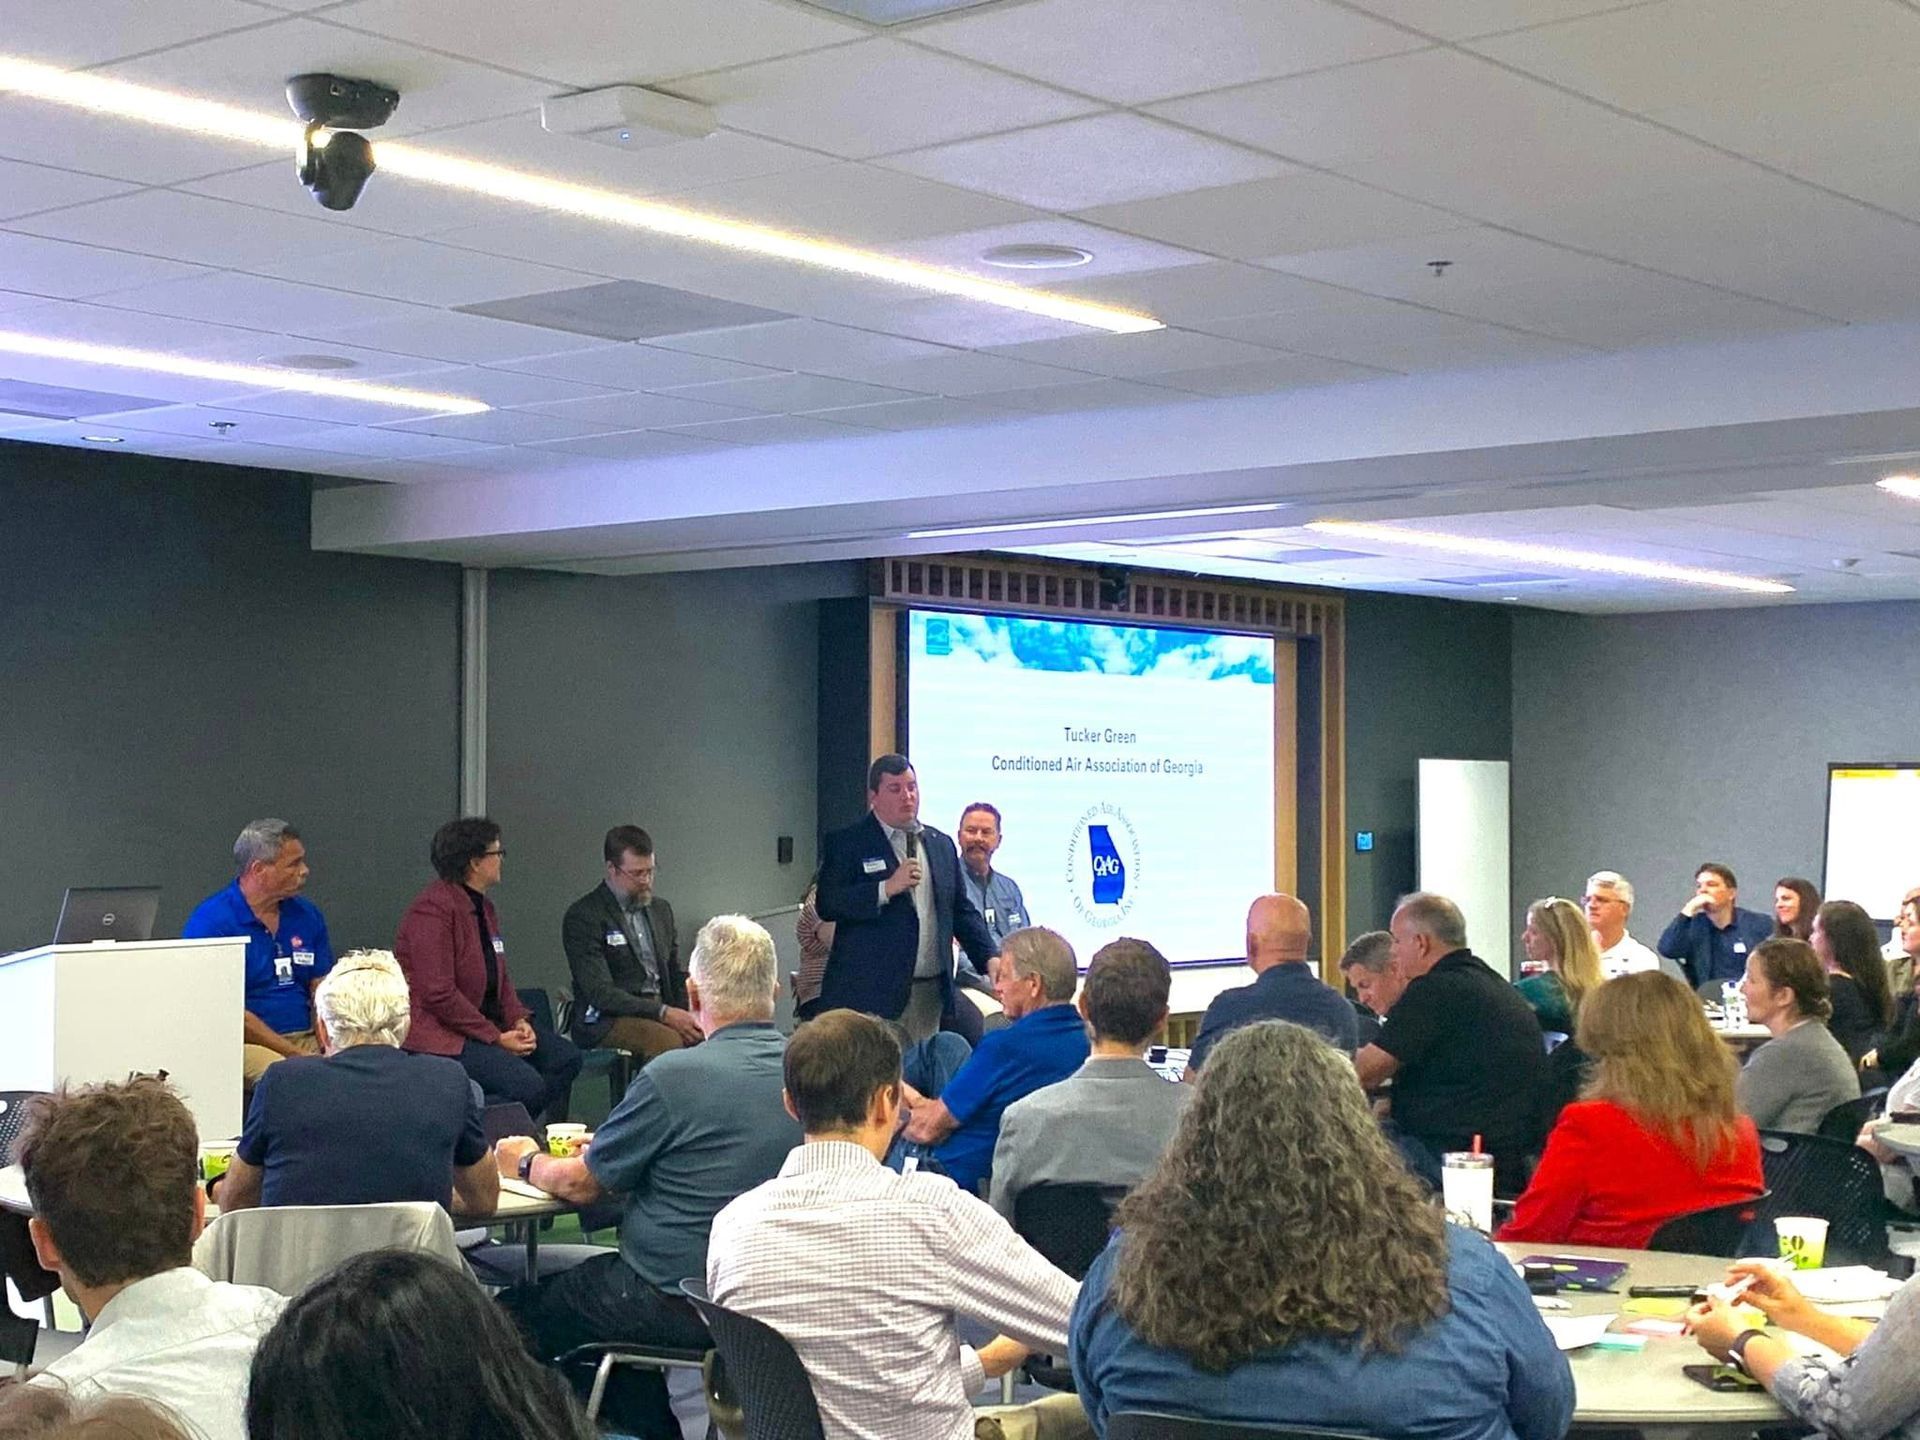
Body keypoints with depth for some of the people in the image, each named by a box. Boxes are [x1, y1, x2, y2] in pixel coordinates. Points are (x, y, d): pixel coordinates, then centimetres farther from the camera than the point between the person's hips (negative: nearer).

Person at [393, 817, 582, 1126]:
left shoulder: (485, 908, 13)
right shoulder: (434, 908, -17)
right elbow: (439, 994, -22)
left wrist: (518, 1020, -1)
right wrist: (496, 1039, -19)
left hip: (487, 1022, 10)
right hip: (437, 1030, -10)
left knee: (566, 1057, -2)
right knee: (527, 1085, -25)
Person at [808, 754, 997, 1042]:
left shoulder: (941, 845, 16)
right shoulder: (845, 844, 0)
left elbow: (962, 911, 19)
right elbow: (827, 905, -11)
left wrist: (991, 958, 6)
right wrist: (887, 888, -18)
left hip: (932, 994, 5)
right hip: (870, 995, -4)